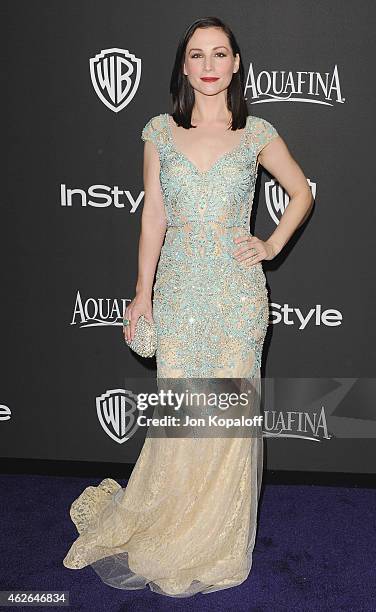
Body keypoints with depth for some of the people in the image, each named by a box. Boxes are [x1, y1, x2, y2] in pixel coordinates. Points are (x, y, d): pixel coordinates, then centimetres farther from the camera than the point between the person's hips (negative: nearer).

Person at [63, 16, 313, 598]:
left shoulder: (257, 133, 2)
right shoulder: (160, 130, 5)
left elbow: (302, 191, 15)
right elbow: (153, 216, 6)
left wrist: (273, 245, 3)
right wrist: (143, 292, 4)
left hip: (237, 291, 0)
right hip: (178, 288, 1)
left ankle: (216, 539, 26)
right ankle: (167, 531, 28)